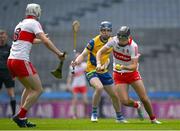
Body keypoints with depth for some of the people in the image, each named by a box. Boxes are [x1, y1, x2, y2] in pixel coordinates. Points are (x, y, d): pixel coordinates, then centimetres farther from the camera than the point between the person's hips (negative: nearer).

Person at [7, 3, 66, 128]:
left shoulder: (20, 24, 21)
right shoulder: (34, 23, -3)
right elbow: (45, 41, -16)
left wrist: (39, 40, 56)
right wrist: (59, 53, -15)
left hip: (11, 60, 9)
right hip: (21, 61, -9)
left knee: (29, 87, 23)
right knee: (38, 90, -4)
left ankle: (22, 118, 17)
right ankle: (20, 116, -9)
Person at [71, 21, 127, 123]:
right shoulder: (94, 42, -17)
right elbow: (83, 55, -16)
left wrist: (106, 64, 1)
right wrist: (76, 62, -34)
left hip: (103, 72, 6)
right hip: (91, 71, -6)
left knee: (114, 95, 10)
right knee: (99, 87, -34)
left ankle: (119, 117, 31)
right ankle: (94, 113, -16)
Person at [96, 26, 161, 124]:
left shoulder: (133, 46, -23)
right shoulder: (114, 40, -15)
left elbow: (134, 66, -28)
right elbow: (100, 52, -10)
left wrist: (124, 67, -47)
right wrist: (99, 63, -28)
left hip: (132, 73, -2)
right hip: (118, 75, 2)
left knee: (144, 99, -5)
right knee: (125, 101, -14)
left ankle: (153, 119, 17)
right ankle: (136, 105, 21)